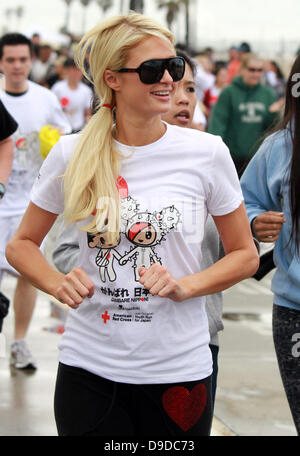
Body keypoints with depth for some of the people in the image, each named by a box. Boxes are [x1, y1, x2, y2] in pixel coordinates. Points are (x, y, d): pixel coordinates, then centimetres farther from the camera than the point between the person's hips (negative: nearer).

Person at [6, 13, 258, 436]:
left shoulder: (206, 152, -4)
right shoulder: (71, 155, -2)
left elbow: (245, 254, 5)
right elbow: (21, 244, 9)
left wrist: (185, 287, -12)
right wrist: (58, 284, -10)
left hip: (179, 370, 0)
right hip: (89, 369, 0)